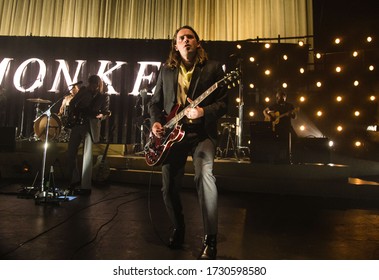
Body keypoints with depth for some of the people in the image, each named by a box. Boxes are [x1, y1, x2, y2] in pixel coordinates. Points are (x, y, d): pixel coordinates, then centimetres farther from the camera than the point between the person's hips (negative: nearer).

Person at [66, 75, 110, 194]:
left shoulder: (104, 97, 0)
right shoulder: (83, 90, 8)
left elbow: (106, 112, -1)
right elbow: (72, 103, 16)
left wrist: (101, 115, -21)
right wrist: (72, 115, 2)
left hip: (90, 126, -5)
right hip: (77, 124, 5)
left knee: (87, 156, -9)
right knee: (70, 153, 9)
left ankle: (86, 186, -1)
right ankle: (75, 179, 27)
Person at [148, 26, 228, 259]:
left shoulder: (213, 68, 5)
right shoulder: (166, 71, 15)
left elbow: (224, 103, -1)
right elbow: (155, 102, 17)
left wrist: (203, 111, -19)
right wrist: (156, 122, -2)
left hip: (202, 133, -3)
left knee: (205, 177, -24)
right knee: (169, 187, 5)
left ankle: (210, 240, -10)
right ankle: (178, 229, 29)